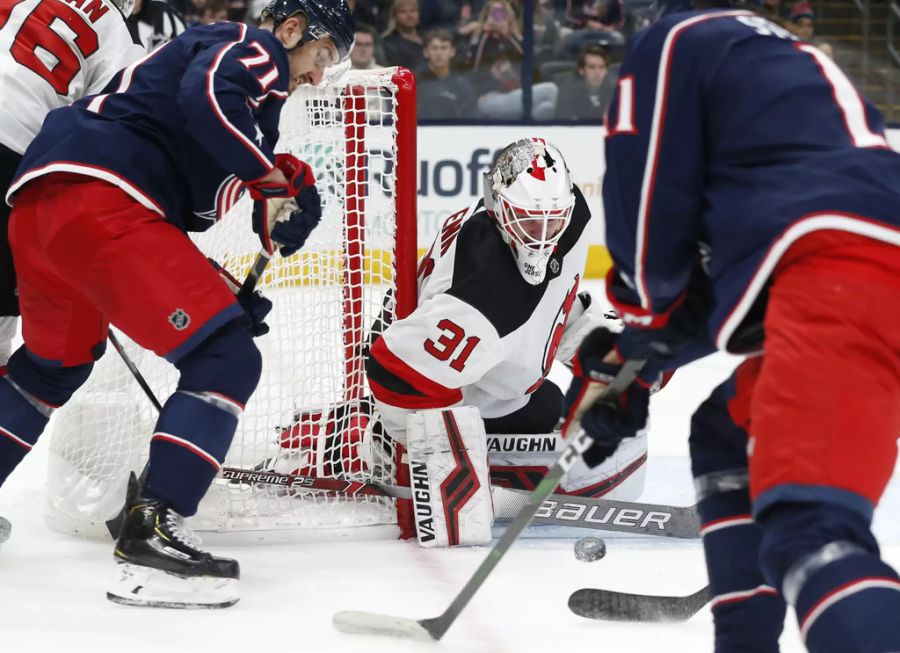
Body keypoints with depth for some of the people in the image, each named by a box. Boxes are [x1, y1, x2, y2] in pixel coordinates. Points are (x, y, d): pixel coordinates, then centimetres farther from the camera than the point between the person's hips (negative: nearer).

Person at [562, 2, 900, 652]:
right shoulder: (792, 66, 39)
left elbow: (651, 216, 9)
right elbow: (729, 263, 38)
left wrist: (641, 326, 29)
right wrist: (632, 361, 39)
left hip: (846, 264, -9)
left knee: (808, 528, -23)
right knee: (729, 437, 29)